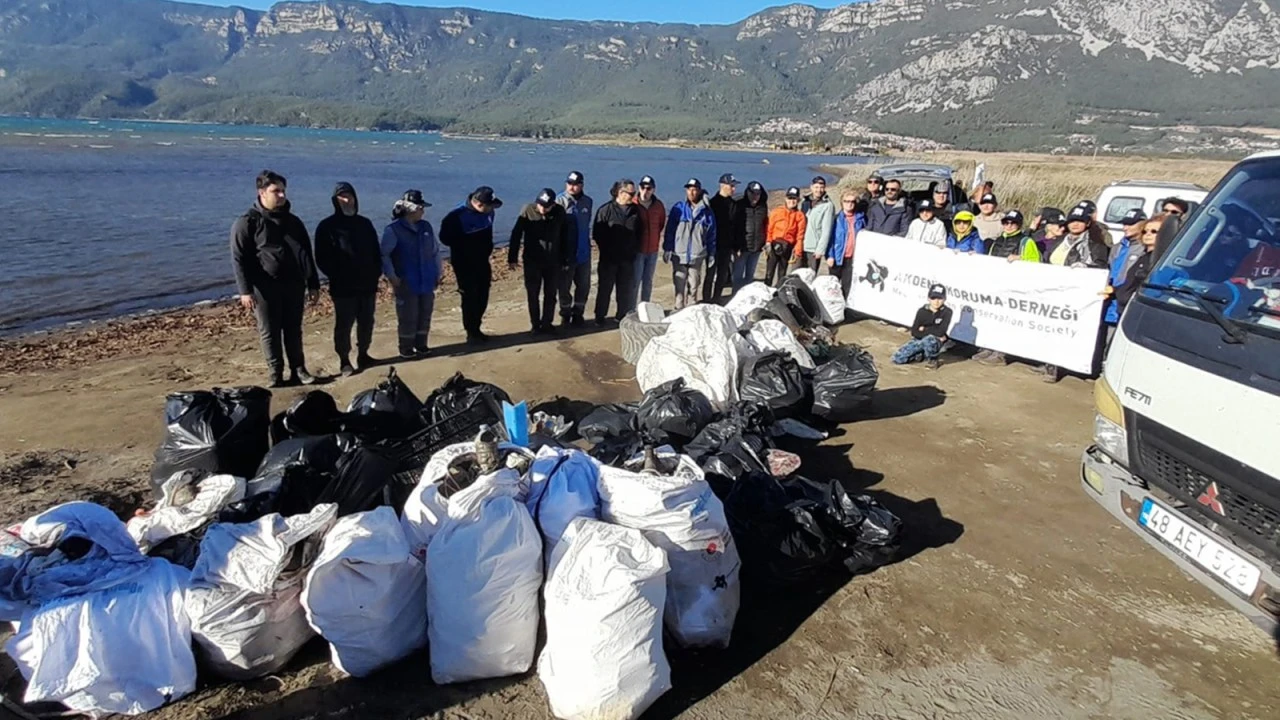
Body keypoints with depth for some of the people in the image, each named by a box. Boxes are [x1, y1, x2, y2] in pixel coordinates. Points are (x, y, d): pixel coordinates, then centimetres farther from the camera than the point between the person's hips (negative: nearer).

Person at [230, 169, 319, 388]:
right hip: (265, 287, -4)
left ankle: (298, 370, 19)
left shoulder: (293, 221, 13)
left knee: (294, 330, 10)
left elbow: (307, 254, 16)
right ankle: (276, 374, 11)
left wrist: (313, 284, 12)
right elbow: (238, 259, -7)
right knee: (270, 333, 3)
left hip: (294, 284, 4)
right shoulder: (247, 222, -3)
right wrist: (245, 290, -15)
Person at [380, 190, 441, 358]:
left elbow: (435, 251, 13)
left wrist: (438, 272, 11)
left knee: (425, 314, 11)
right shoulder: (393, 229, -10)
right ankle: (406, 348, 14)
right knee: (407, 316, 0)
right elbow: (384, 255, -8)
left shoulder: (426, 227, 6)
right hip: (406, 282, -5)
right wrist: (391, 275, -14)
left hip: (426, 280, 5)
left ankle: (421, 345, 25)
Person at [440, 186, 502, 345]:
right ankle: (471, 333, 10)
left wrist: (487, 247, 3)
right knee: (470, 298, -1)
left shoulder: (487, 212, -3)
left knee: (482, 297, 12)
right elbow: (445, 237, -14)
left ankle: (476, 329, 27)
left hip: (482, 261, 6)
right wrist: (465, 246, -13)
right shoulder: (457, 216, -23)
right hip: (464, 264, -6)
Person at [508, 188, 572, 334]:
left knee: (551, 294, 9)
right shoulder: (527, 211, -11)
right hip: (532, 261, -1)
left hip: (553, 261, 2)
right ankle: (536, 325, 18)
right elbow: (516, 235, -8)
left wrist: (566, 258, 4)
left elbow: (566, 236, 3)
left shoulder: (560, 212, -6)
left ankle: (547, 324, 23)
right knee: (533, 294, 6)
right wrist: (512, 258, -8)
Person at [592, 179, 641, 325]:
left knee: (626, 289, 9)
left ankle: (623, 316, 21)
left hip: (628, 258, 4)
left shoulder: (635, 210, 7)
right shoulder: (606, 210, -8)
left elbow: (639, 233, 15)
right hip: (609, 258, -4)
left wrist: (635, 249, 7)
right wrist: (605, 250, -7)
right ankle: (600, 317, 13)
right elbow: (597, 233, -8)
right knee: (605, 288, 4)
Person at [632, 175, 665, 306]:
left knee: (648, 281, 11)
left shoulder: (659, 205, 2)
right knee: (635, 281, -6)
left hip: (653, 250, 4)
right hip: (637, 249, -4)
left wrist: (657, 239, 12)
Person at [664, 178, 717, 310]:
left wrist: (711, 254, 5)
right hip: (679, 255, -1)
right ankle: (679, 309, 8)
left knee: (693, 286, 8)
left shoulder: (707, 212, 3)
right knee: (680, 285, 1)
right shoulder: (678, 208, 0)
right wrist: (667, 249, -4)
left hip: (697, 256, 1)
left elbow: (711, 235, 7)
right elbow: (669, 230, 2)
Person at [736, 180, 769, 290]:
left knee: (750, 276, 14)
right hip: (742, 247, -4)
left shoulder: (763, 207, 7)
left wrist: (765, 242, 5)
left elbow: (766, 225, 11)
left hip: (756, 247, 4)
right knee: (738, 275, 0)